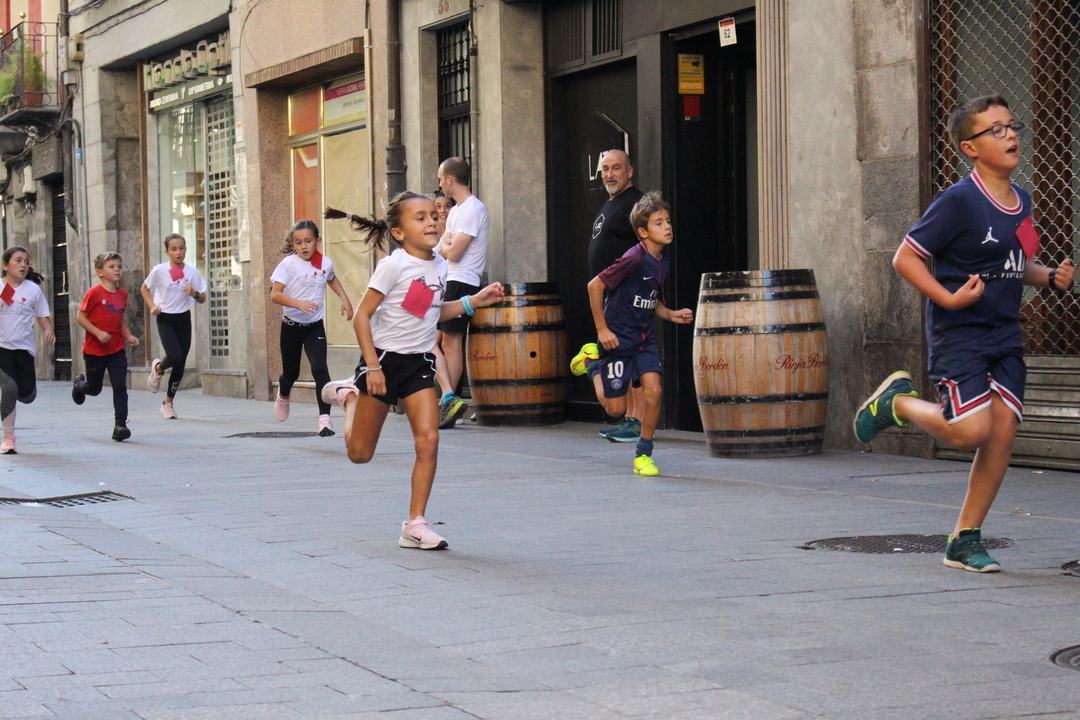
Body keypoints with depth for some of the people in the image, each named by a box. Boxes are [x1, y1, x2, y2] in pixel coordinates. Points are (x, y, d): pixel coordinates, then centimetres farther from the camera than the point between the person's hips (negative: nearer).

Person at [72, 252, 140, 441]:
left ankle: (120, 425, -7)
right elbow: (80, 317, -12)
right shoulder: (94, 293, -13)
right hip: (95, 350, -4)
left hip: (117, 350, 4)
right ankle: (79, 383, 46)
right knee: (94, 389, 12)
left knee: (120, 387, -8)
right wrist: (98, 333, -22)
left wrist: (128, 335, 6)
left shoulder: (122, 294, 6)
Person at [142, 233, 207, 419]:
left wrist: (194, 293, -16)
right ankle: (158, 368, 15)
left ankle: (168, 402, 20)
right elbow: (145, 288, 10)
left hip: (184, 318, 3)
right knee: (174, 356, -22)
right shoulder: (159, 270, -6)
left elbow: (202, 299, 6)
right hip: (165, 319, -3)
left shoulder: (192, 272, 0)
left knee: (181, 363, 4)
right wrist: (152, 306, -5)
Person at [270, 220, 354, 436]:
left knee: (320, 368, -17)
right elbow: (275, 294, -20)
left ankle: (325, 418, -18)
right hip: (291, 326, -1)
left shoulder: (325, 263, 0)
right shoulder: (288, 264, -12)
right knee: (291, 372, 12)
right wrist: (298, 303, -35)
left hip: (315, 326, 1)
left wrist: (344, 299, 13)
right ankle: (283, 395, 48)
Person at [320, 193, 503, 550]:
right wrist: (372, 366, -19)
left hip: (419, 362, 5)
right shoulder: (393, 266, -16)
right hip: (384, 359, -5)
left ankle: (415, 525, -4)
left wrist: (473, 301, 7)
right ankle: (351, 395, 38)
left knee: (428, 441, -12)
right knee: (360, 453, 6)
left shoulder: (439, 265, 4)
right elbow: (362, 316, -15)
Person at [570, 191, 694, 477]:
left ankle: (643, 454, 5)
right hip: (617, 338, -6)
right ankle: (591, 362, 29)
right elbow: (595, 285, -19)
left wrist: (671, 314, -1)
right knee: (615, 408, 2)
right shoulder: (635, 258, -21)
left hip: (644, 337, 6)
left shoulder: (663, 262, 3)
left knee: (653, 391, -11)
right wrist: (602, 329, -16)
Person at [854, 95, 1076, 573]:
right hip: (958, 333, -7)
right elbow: (905, 258, -11)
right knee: (970, 431, -17)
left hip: (1004, 335, 7)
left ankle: (964, 541, 10)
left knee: (1002, 434, -1)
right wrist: (949, 299, -21)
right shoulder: (958, 202, -13)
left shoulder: (1021, 202, 11)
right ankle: (898, 403, 13)